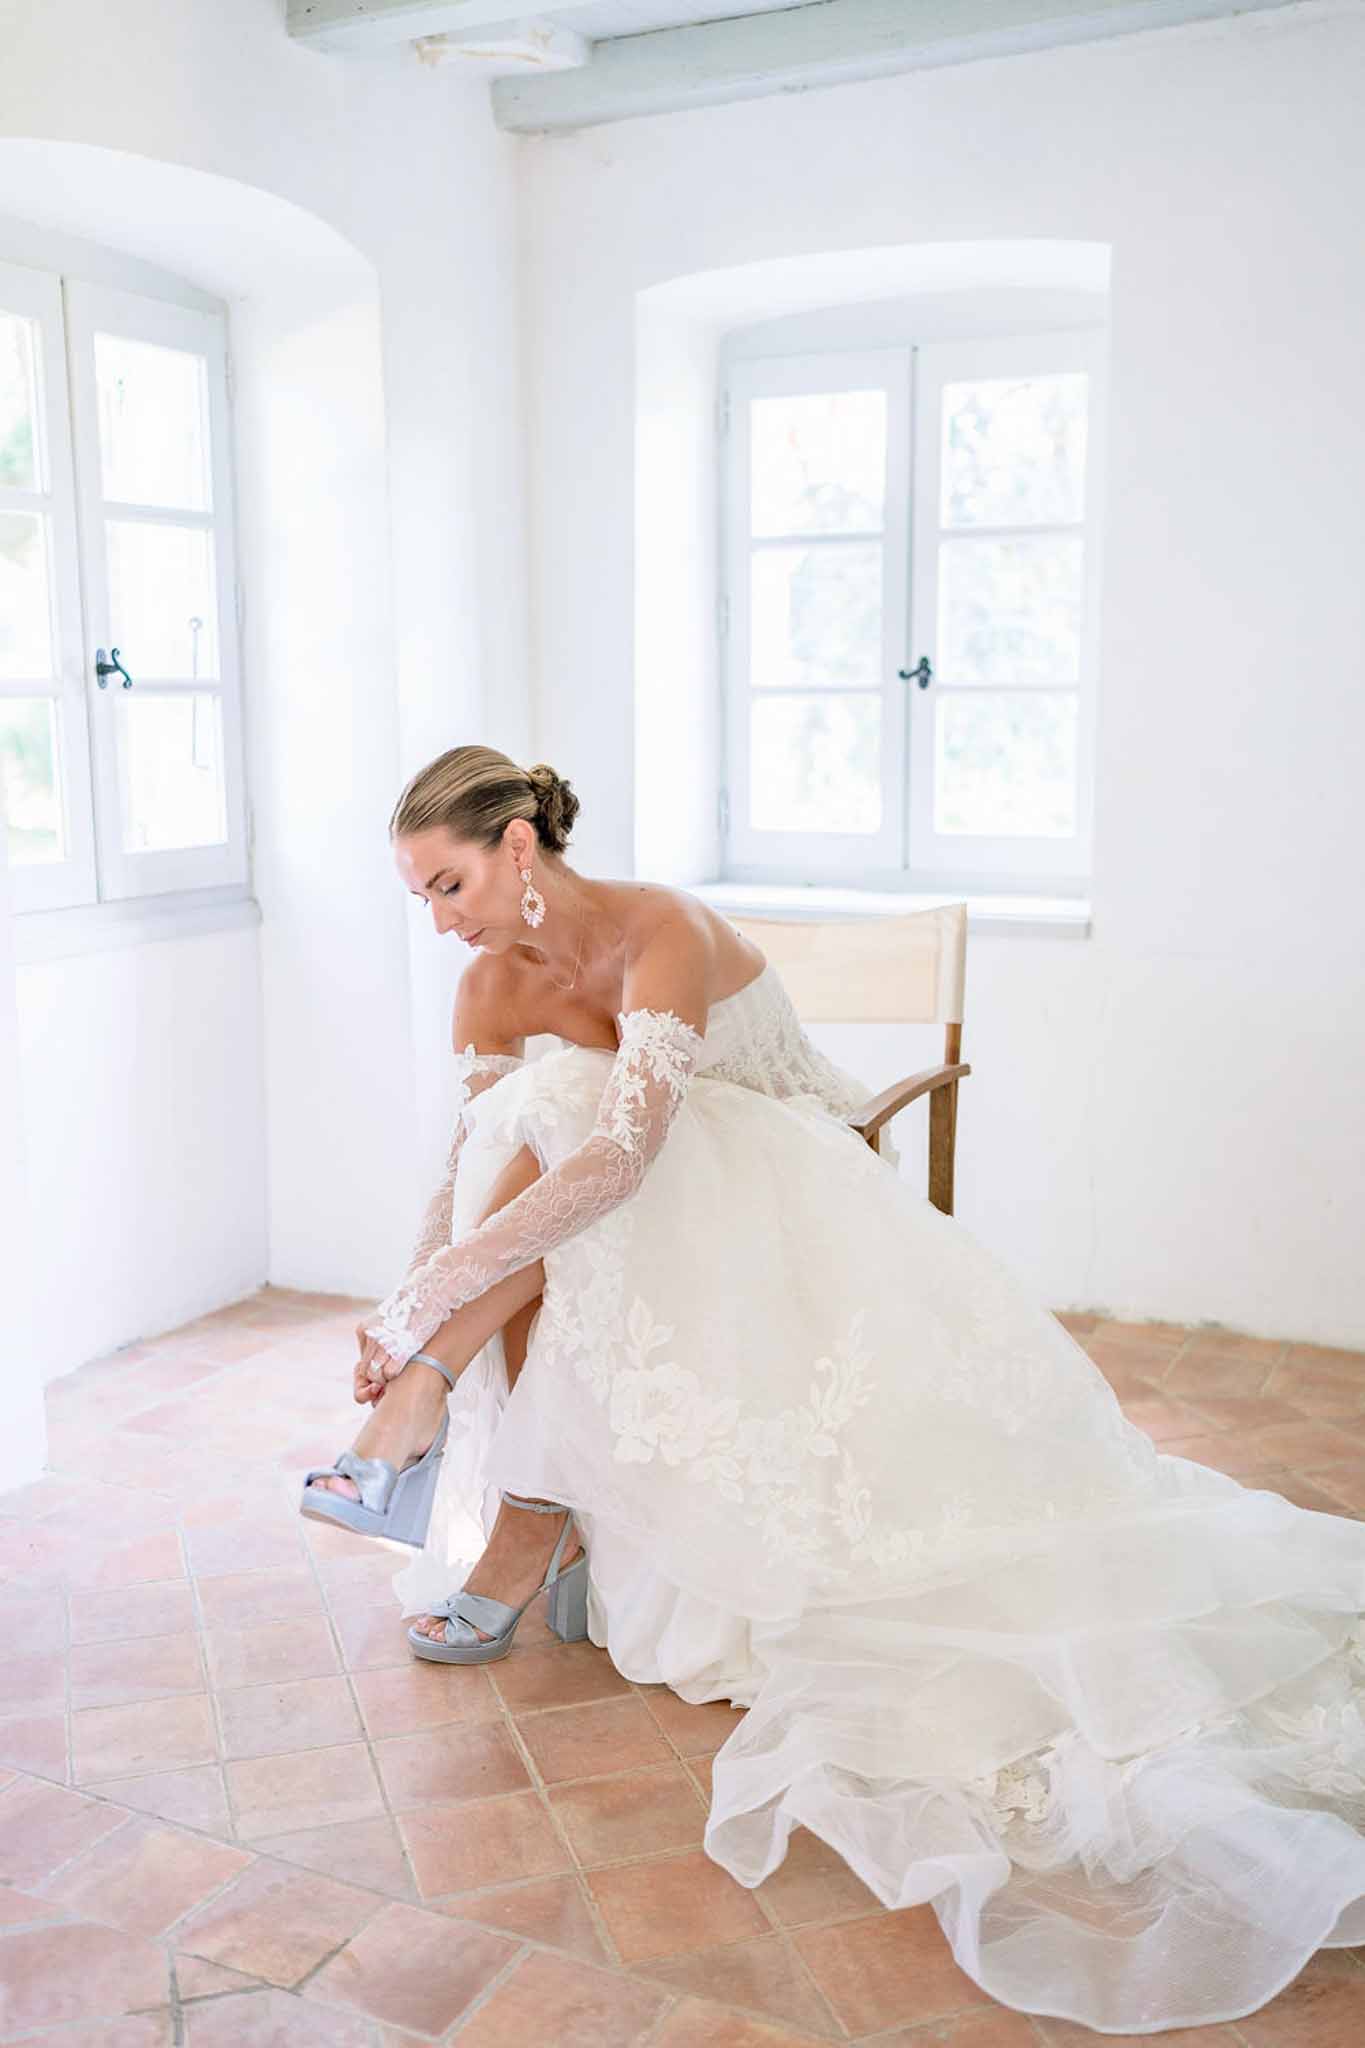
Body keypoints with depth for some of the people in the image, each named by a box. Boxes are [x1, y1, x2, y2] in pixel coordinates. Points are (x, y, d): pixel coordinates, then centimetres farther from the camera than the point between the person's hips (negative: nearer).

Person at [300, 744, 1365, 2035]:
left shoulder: (662, 934, -22)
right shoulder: (495, 988, 0)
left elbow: (623, 1154, -35)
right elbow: (469, 1177, -5)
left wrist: (432, 1301, -37)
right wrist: (409, 1315, -22)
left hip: (792, 1205, -5)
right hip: (656, 1245, 6)